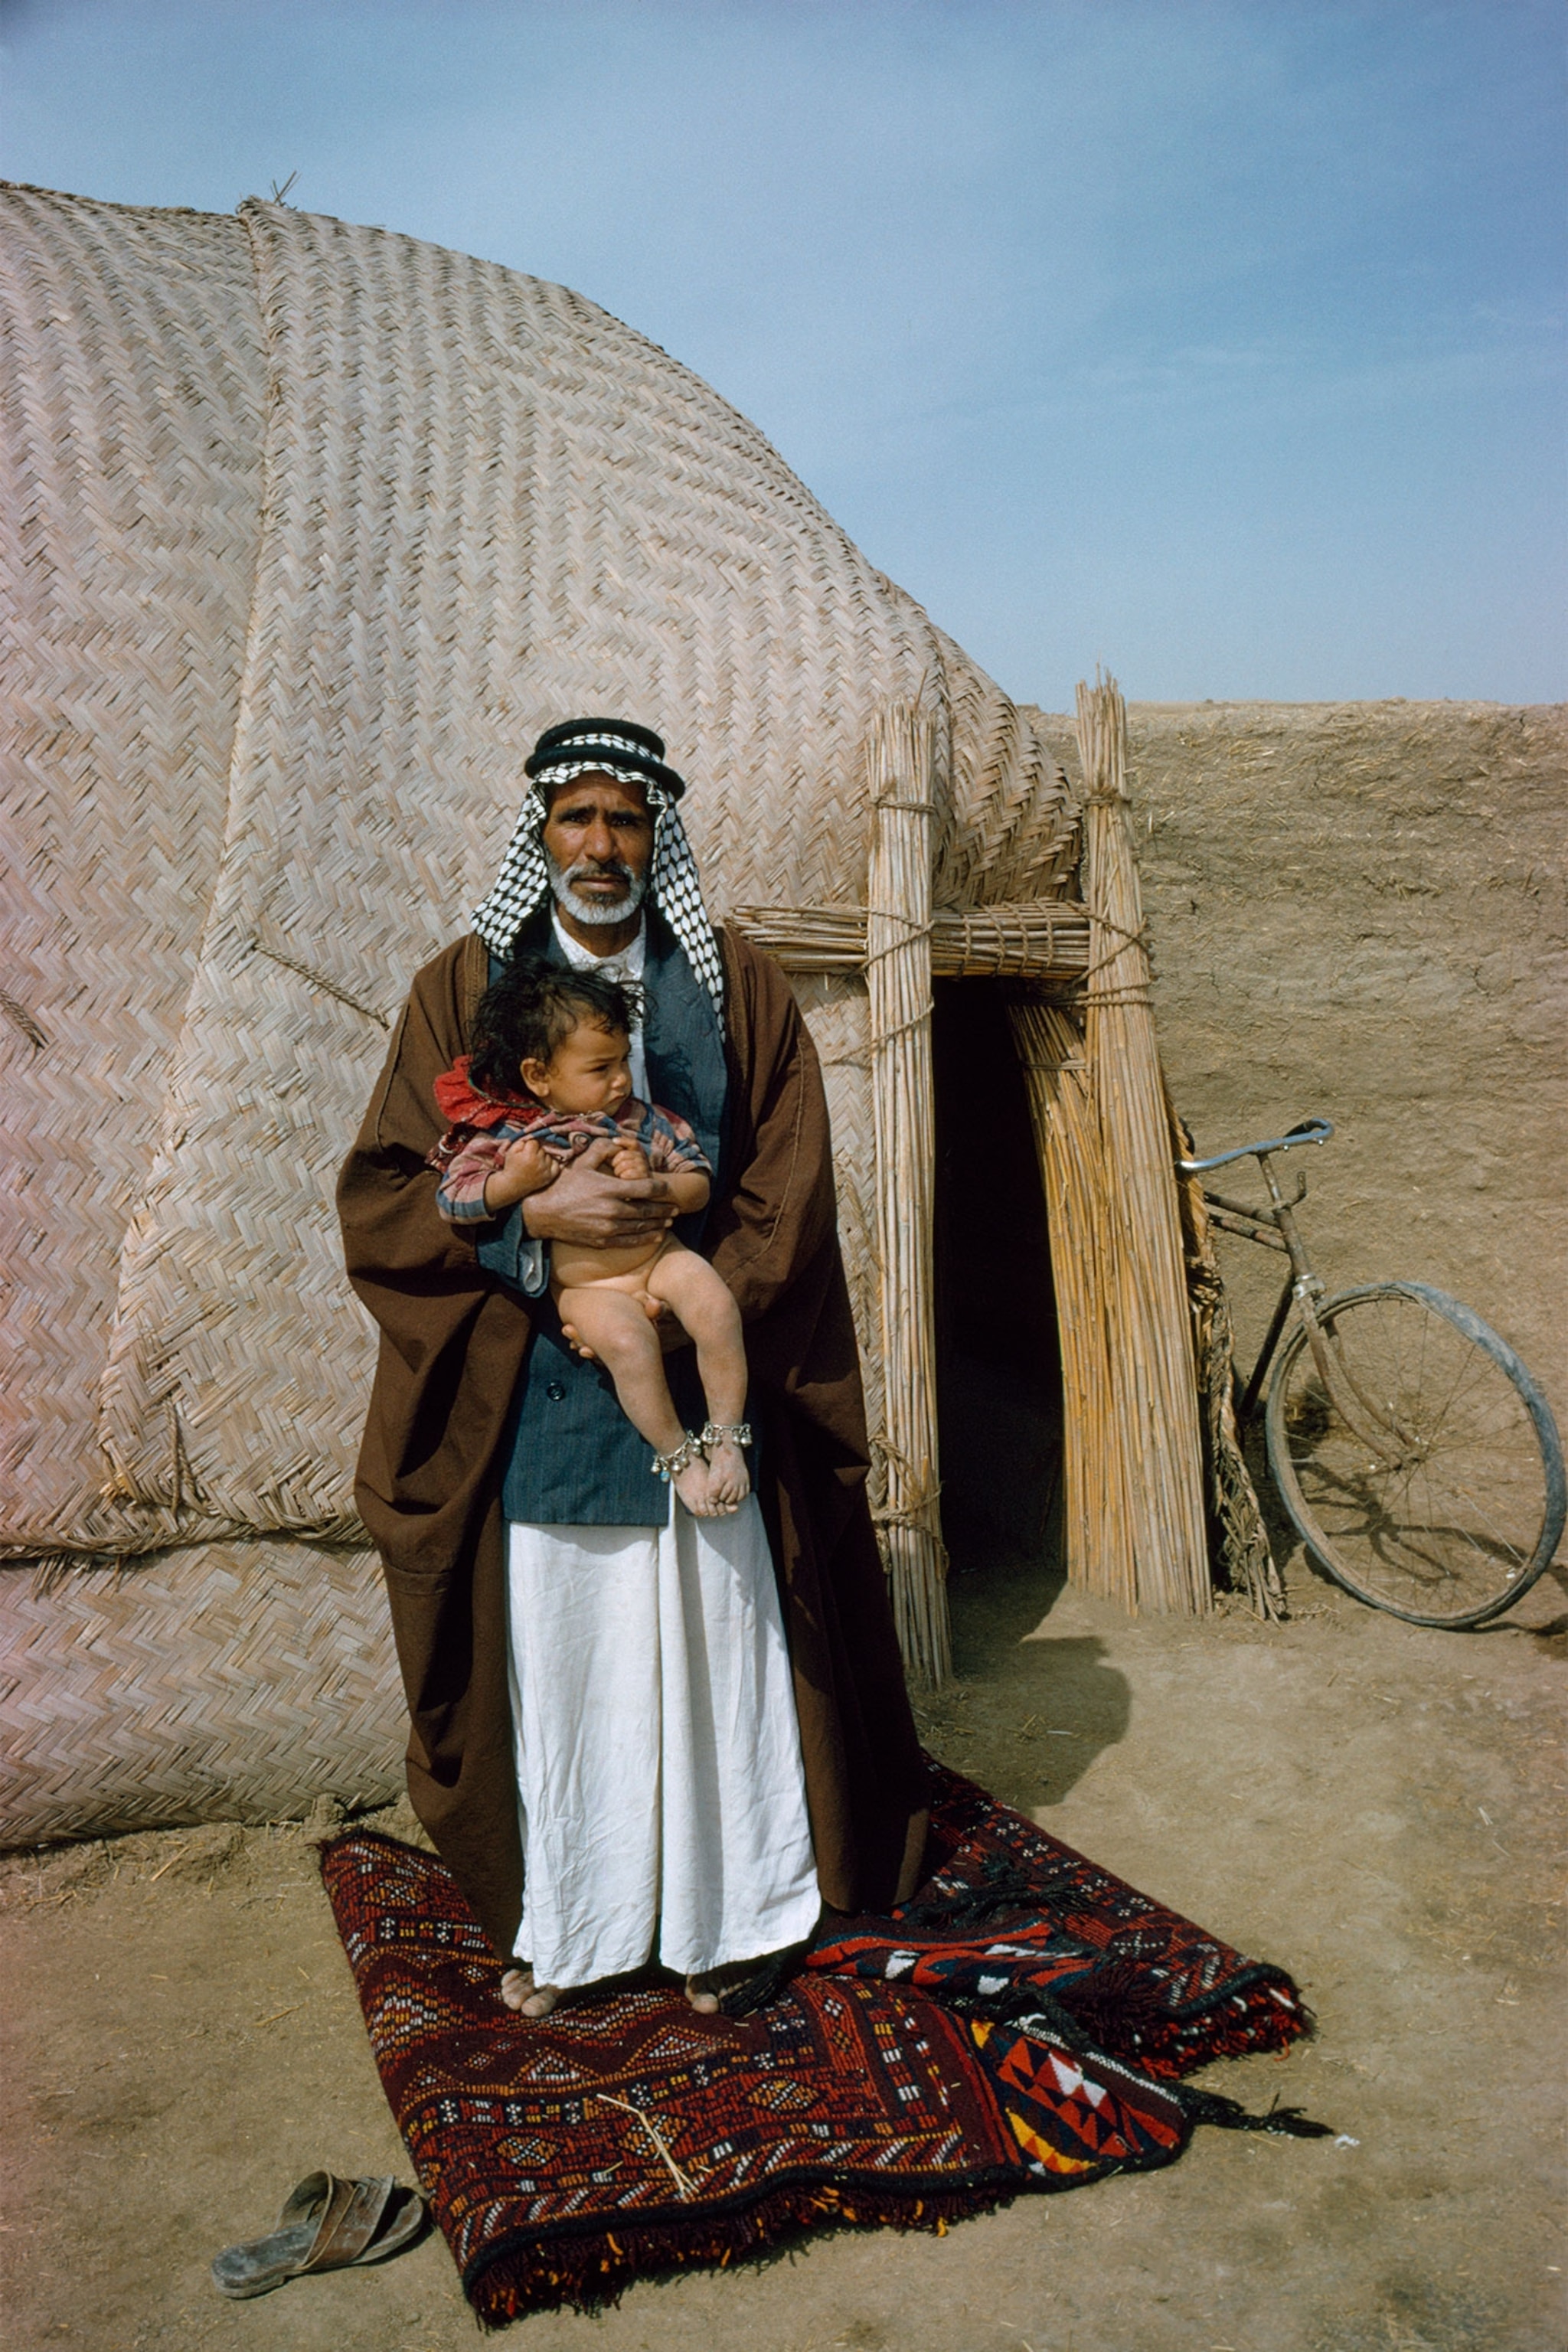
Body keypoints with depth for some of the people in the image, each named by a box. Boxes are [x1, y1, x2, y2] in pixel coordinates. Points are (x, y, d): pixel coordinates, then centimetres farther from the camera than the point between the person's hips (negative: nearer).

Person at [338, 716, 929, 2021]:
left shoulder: (737, 985, 3)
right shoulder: (466, 986, 3)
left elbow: (787, 1193, -2)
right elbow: (381, 1193, -1)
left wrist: (665, 1320, -13)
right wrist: (535, 1216, -18)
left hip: (699, 1386, 0)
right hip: (532, 1397, 0)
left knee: (709, 1649, 8)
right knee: (553, 1655, 8)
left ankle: (722, 1914, 27)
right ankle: (558, 1925, 27)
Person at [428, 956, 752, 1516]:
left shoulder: (642, 1121, 4)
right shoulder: (503, 1136, -5)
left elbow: (698, 1185, 4)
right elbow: (451, 1198, -7)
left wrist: (652, 1183, -16)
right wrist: (513, 1183, -23)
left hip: (659, 1256, 3)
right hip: (583, 1284, -3)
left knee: (717, 1307, -24)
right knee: (628, 1340, -32)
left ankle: (725, 1437, -7)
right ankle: (675, 1453, -10)